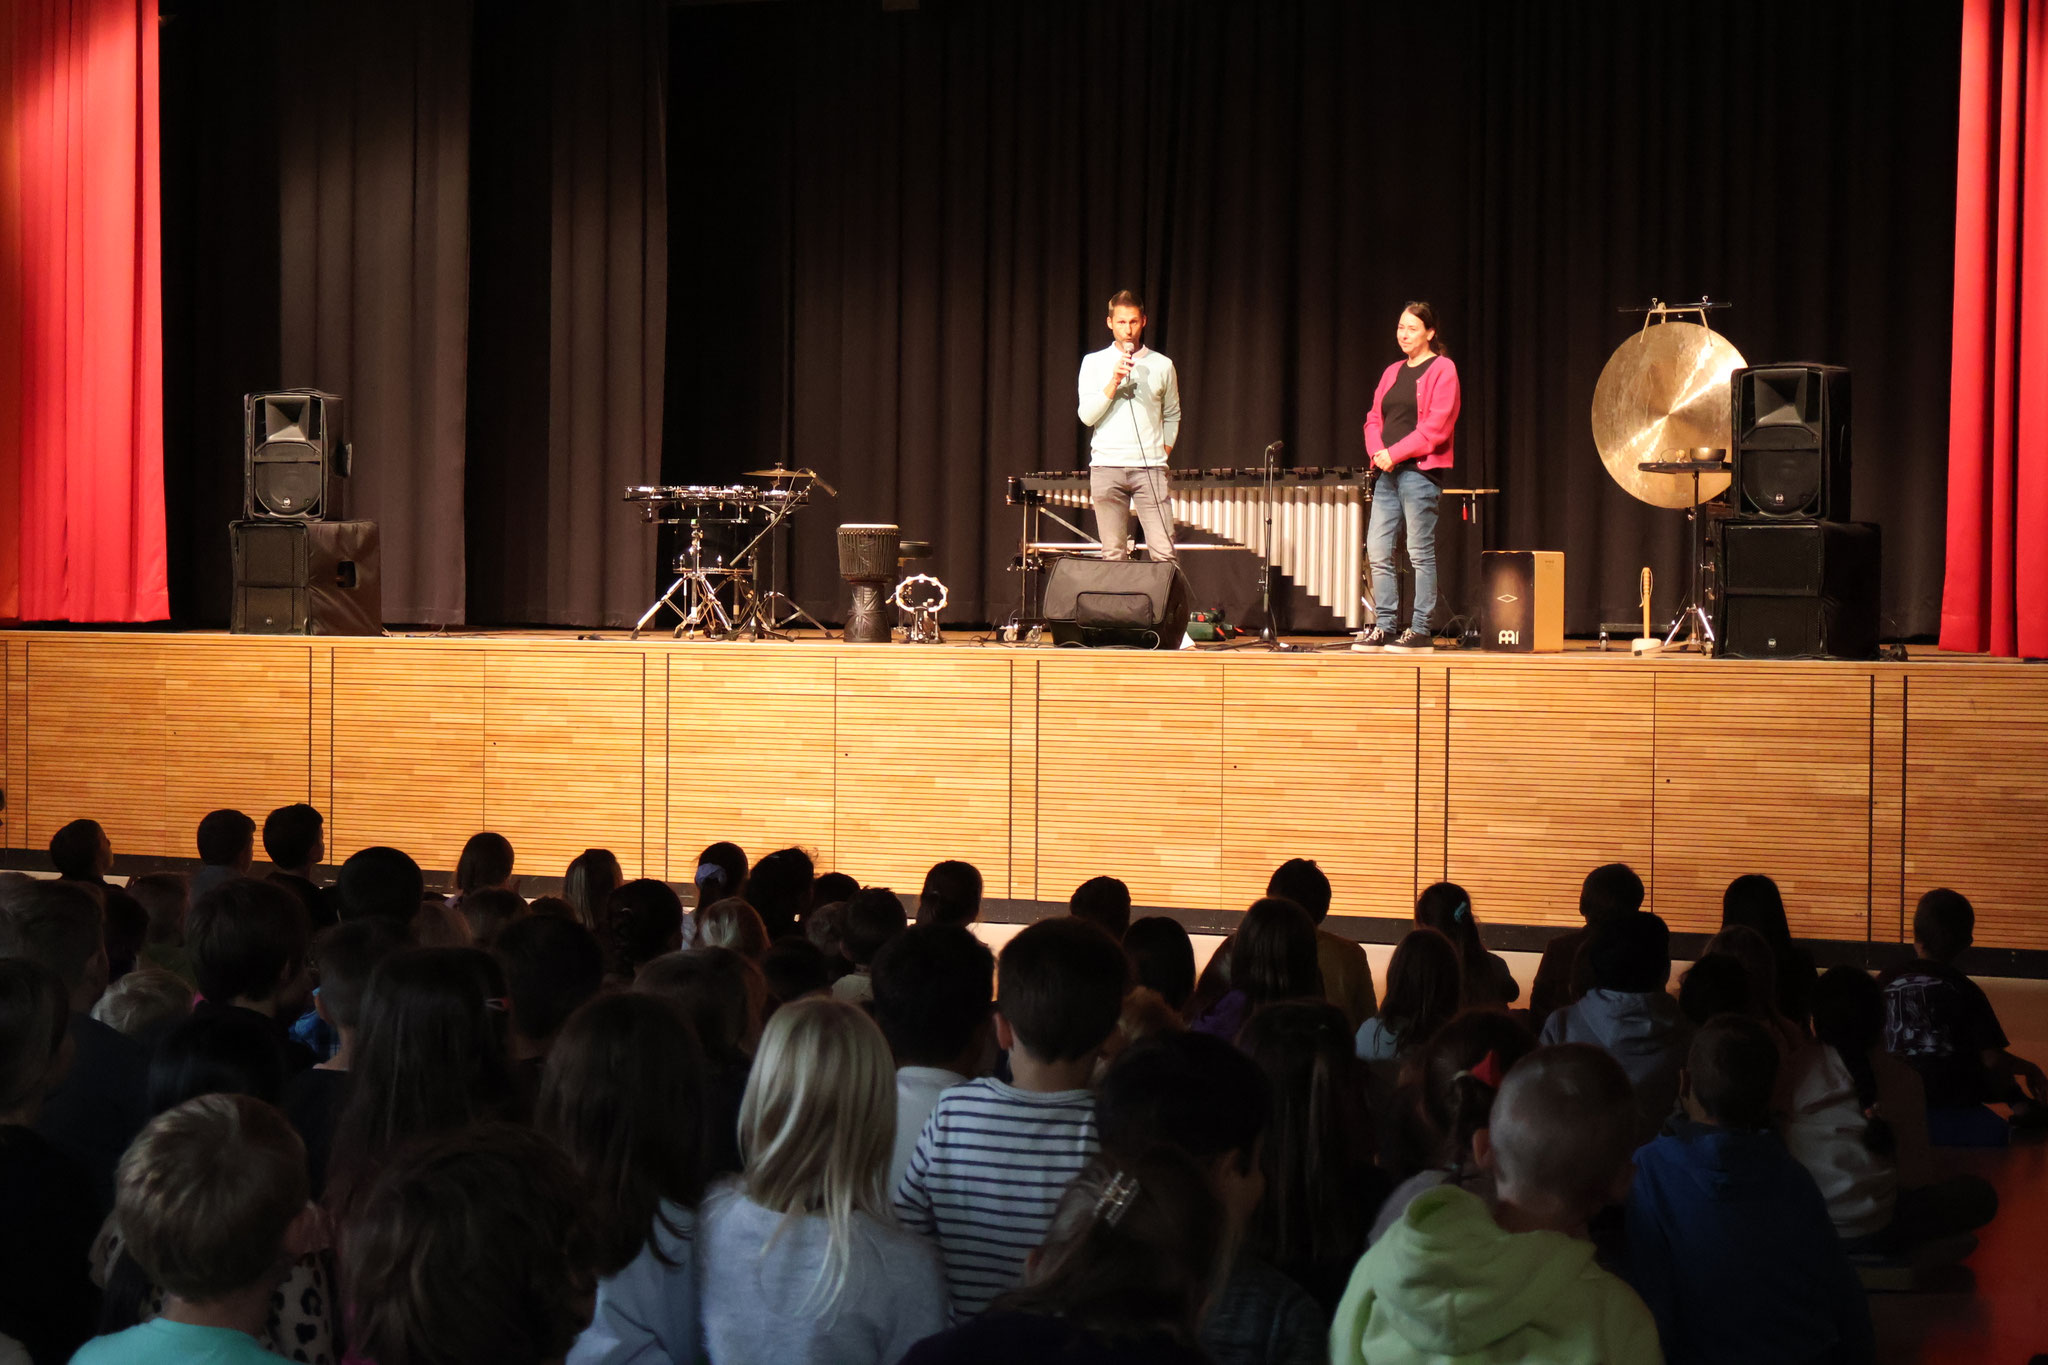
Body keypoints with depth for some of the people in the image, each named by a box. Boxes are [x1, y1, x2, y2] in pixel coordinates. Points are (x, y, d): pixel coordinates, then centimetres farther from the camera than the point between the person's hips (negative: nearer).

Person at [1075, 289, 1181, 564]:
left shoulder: (1162, 366, 10)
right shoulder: (1094, 363, 7)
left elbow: (1172, 416, 21)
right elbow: (1086, 415, -2)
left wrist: (1163, 452, 9)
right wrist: (1114, 381, -11)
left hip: (1150, 469, 0)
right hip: (1106, 468, 0)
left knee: (1163, 552, -10)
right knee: (1114, 553, 0)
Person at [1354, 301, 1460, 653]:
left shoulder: (1442, 370, -3)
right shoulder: (1393, 372, 18)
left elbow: (1437, 426, -12)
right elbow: (1374, 418, 17)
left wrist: (1395, 453, -15)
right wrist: (1377, 452, -3)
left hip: (1420, 471, -7)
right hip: (1387, 472, 7)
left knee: (1421, 552, -5)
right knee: (1378, 550, 3)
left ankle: (1420, 632, -3)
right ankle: (1384, 627, 8)